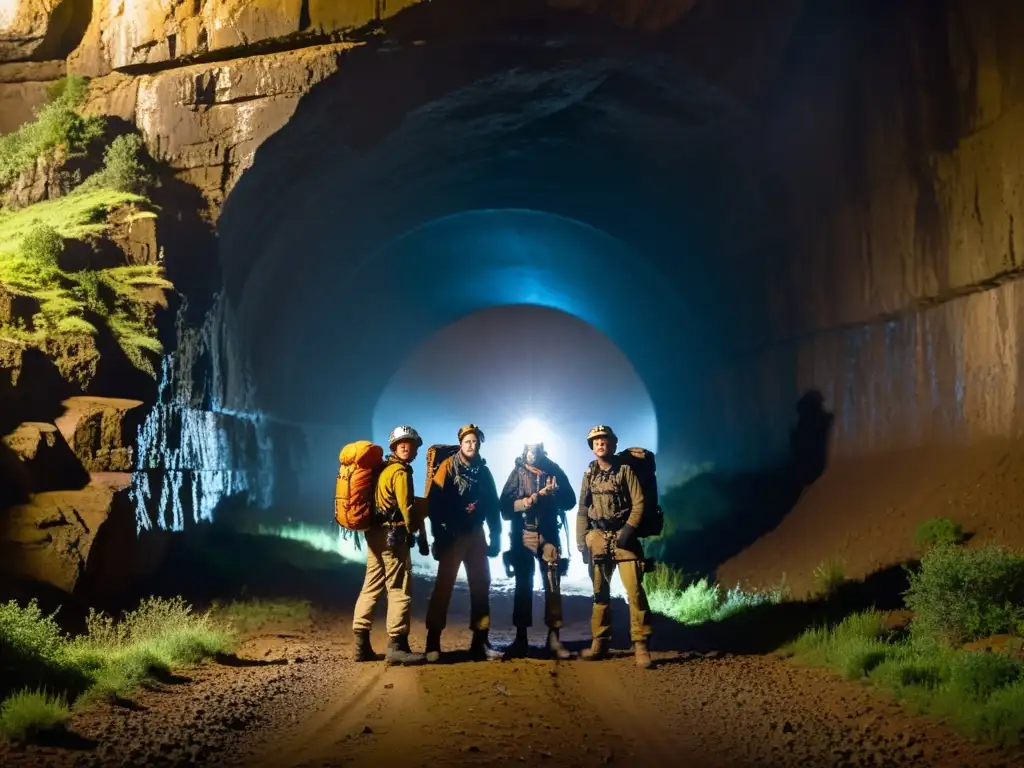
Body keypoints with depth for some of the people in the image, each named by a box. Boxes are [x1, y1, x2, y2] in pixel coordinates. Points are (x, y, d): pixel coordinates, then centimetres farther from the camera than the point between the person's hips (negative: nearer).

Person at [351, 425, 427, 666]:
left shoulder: (382, 469, 19)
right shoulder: (401, 472, -9)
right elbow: (407, 507, -14)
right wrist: (414, 530, -1)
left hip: (374, 533, 10)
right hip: (392, 535, -9)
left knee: (371, 587, 11)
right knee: (401, 590, -8)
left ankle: (361, 645, 13)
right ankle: (397, 646, -11)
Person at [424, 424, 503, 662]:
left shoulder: (484, 471, 8)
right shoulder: (448, 467, -6)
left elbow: (493, 507, 12)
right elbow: (434, 502, -12)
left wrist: (495, 537, 7)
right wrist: (439, 535, -18)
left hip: (476, 535, 5)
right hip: (452, 535, -5)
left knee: (481, 585, 5)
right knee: (444, 586, -5)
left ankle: (480, 641, 12)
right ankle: (433, 642, -2)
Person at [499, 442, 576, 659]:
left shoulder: (554, 471, 8)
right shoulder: (518, 473, 4)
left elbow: (570, 501, 6)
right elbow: (505, 505, -3)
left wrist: (553, 494, -12)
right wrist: (527, 501, -17)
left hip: (548, 535, 1)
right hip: (523, 536, -1)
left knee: (553, 586, -3)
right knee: (523, 586, 2)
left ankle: (554, 637, 0)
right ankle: (521, 638, 8)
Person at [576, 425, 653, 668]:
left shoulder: (625, 470, -3)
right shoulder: (589, 474, 10)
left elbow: (639, 503, -7)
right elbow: (582, 509, 13)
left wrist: (629, 530, -17)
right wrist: (581, 540, 6)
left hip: (623, 536, -4)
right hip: (597, 538, 4)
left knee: (634, 589, -11)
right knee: (600, 591, 9)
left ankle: (641, 645, -7)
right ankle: (600, 642, 17)